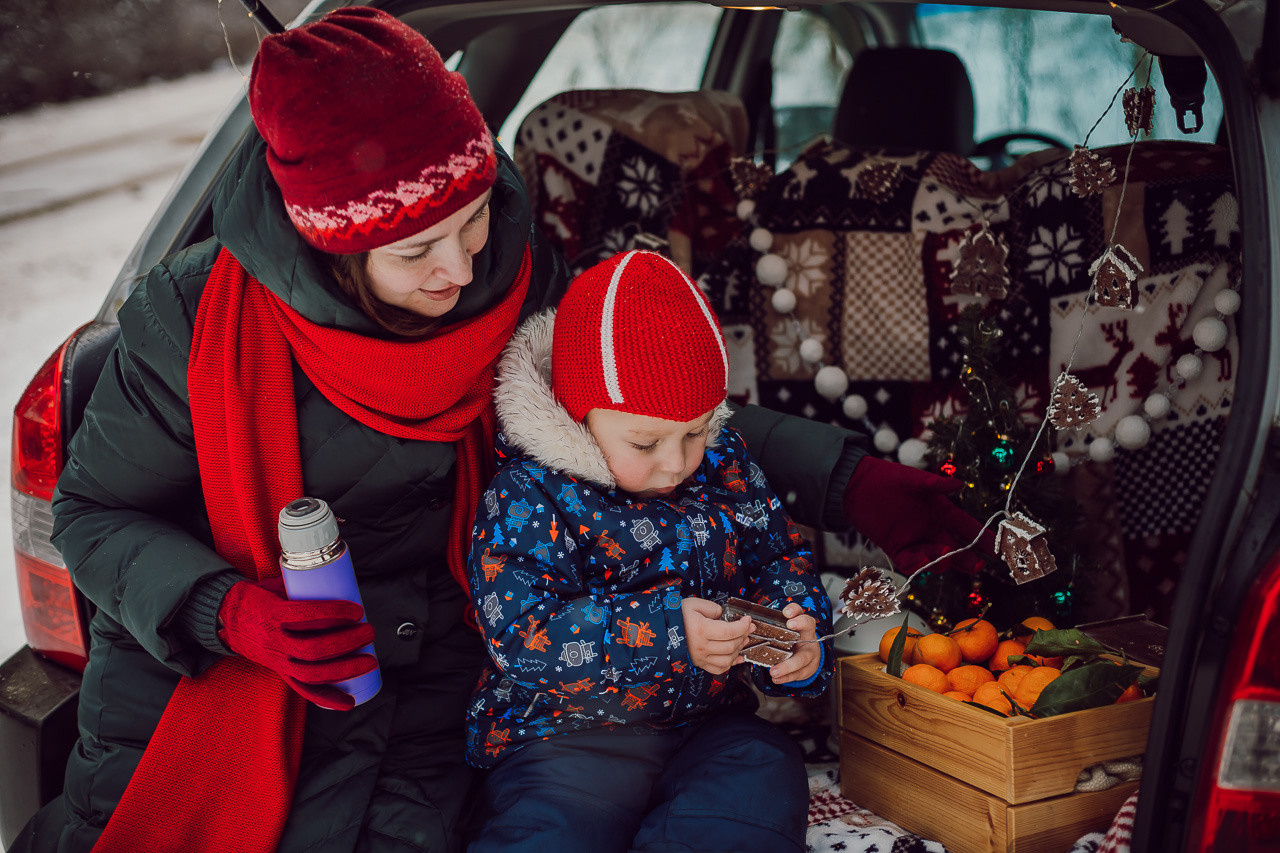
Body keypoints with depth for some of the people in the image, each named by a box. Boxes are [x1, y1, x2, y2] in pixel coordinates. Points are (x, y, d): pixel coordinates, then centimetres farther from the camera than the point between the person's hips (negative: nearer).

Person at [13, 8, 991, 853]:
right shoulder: (193, 318, -17)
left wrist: (854, 480, -7)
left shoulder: (515, 277, -8)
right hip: (204, 661, -1)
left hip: (424, 681, 2)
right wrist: (232, 613, -23)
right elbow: (95, 514, -5)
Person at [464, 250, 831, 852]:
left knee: (768, 781, -20)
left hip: (707, 719, 6)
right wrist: (665, 631, -29)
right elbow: (520, 632, -22)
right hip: (570, 733, -6)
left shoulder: (722, 463, 4)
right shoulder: (526, 497, -13)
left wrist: (794, 621, -9)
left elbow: (779, 553, 15)